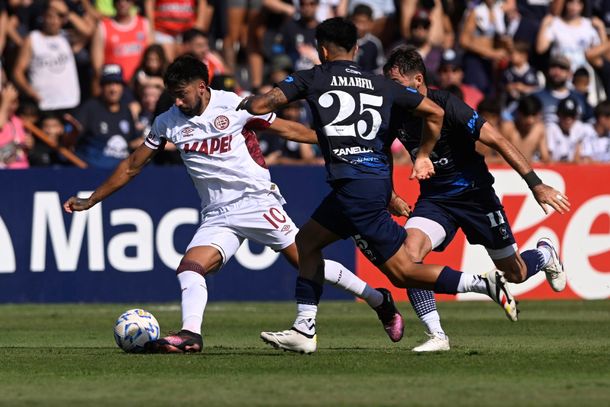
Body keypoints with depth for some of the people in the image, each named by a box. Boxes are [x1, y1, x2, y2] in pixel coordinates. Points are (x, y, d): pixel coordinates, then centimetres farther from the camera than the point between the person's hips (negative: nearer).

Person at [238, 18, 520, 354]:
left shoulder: (312, 79, 2)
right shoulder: (382, 85, 15)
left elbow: (261, 105, -3)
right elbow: (434, 113, 16)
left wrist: (248, 102, 22)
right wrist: (423, 156, 30)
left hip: (354, 185, -7)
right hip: (378, 180, 7)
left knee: (401, 271, -4)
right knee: (307, 241, 20)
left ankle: (483, 284, -12)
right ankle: (304, 330, 18)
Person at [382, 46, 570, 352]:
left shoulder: (447, 106, -24)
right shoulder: (395, 114, -8)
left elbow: (497, 141, -23)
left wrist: (536, 184, -26)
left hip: (474, 194, -4)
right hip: (434, 198, 4)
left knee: (515, 274, 8)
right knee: (408, 254, -25)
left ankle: (544, 255, 45)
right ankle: (436, 336, -17)